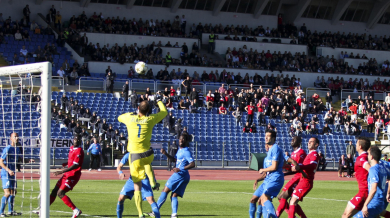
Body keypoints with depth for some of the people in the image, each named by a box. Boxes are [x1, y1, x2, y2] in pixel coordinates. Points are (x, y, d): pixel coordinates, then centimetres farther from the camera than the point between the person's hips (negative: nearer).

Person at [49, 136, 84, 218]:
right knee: (54, 191, 12)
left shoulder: (79, 151, -17)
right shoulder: (71, 148, 11)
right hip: (67, 174, 9)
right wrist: (66, 164, 7)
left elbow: (75, 165, -23)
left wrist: (62, 171, -26)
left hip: (73, 175, -9)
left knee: (60, 193, -16)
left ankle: (76, 210, -14)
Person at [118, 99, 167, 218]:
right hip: (147, 153, 1)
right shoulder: (150, 119, -4)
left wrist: (130, 113, 34)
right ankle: (153, 183, 24)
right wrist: (159, 101, 30)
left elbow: (119, 117, 22)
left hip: (134, 156, -1)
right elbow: (164, 112, 14)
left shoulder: (130, 118, -3)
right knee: (147, 163, 41)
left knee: (137, 187, 7)